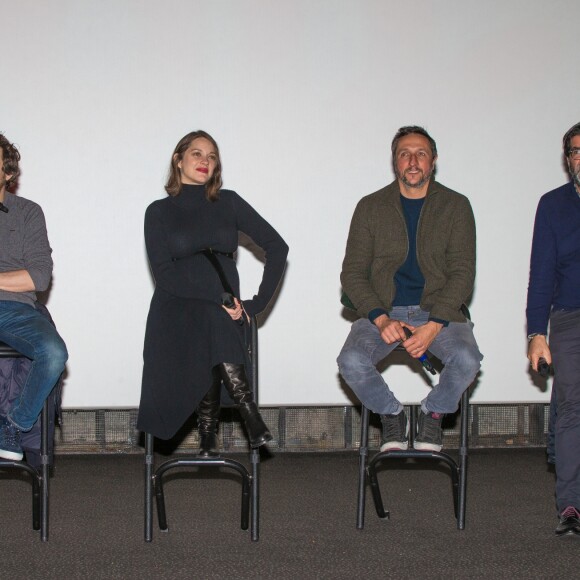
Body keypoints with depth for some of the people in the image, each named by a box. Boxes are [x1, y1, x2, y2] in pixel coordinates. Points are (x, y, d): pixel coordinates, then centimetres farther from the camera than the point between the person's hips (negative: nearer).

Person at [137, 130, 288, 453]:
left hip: (224, 309, 1)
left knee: (217, 332, -35)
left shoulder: (228, 203, 14)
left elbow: (277, 246, 10)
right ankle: (248, 411, -21)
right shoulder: (159, 212, 11)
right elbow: (163, 272, -1)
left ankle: (209, 427, -24)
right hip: (177, 306, -1)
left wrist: (258, 303, 1)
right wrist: (217, 300, -13)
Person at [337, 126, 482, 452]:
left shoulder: (456, 206, 5)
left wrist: (433, 325, -16)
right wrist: (381, 319, -14)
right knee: (351, 361, -28)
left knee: (467, 360, -30)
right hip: (383, 312, 1)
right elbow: (353, 273, 3)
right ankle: (392, 416, 3)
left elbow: (462, 273, -2)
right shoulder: (371, 207, 7)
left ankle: (433, 413, 3)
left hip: (439, 311, 0)